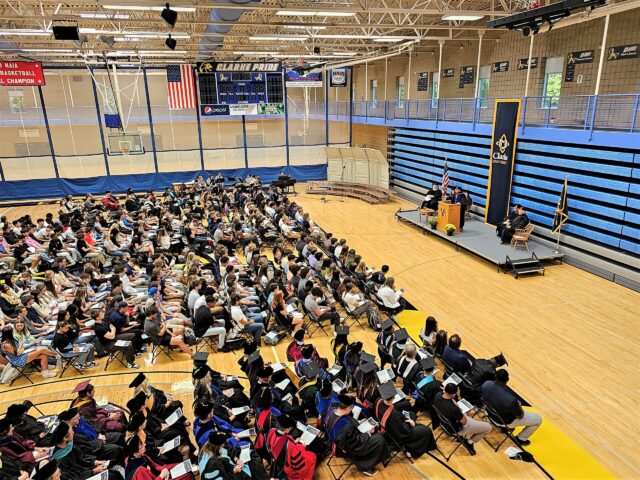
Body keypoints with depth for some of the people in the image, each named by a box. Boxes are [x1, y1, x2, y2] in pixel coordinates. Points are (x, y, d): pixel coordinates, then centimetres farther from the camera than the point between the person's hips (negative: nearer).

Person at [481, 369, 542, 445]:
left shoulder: (486, 384, -27)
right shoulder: (511, 399, -42)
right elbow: (520, 416, -20)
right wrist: (518, 405, 1)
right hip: (507, 421, -5)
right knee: (538, 419, 14)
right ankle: (520, 439, 28)